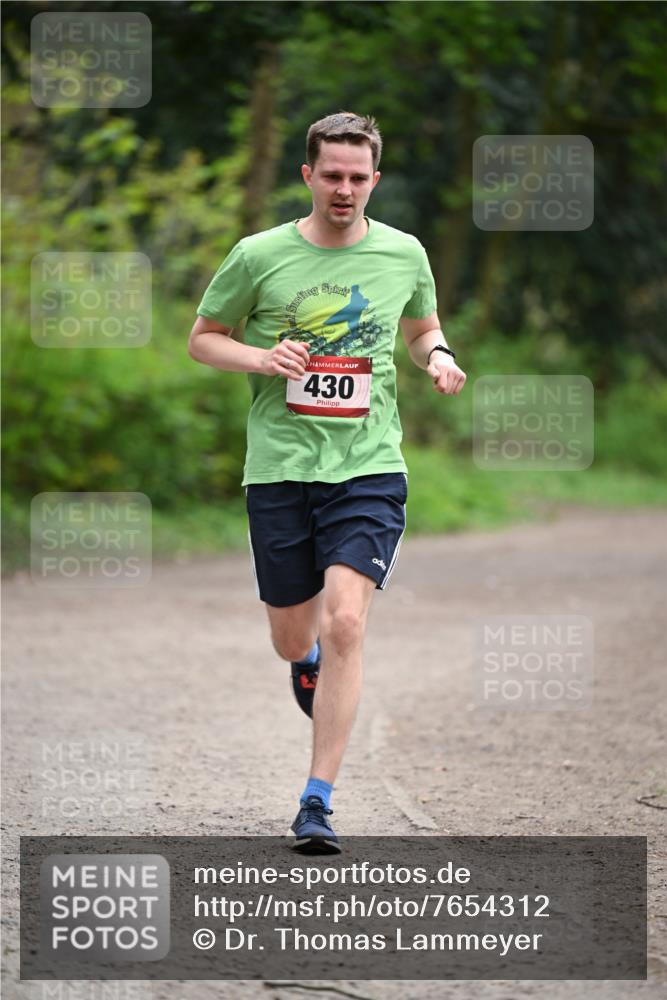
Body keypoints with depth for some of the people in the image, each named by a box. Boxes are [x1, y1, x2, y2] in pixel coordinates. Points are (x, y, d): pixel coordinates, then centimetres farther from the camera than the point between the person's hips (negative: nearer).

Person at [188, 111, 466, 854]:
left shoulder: (404, 255, 5)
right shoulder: (259, 256, -2)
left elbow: (422, 328, 23)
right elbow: (202, 338, 8)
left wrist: (438, 357, 0)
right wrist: (260, 358, -11)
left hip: (368, 467, 0)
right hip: (279, 469, 0)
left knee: (345, 623, -18)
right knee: (292, 642, 9)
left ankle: (317, 802, -13)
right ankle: (312, 661, 51)